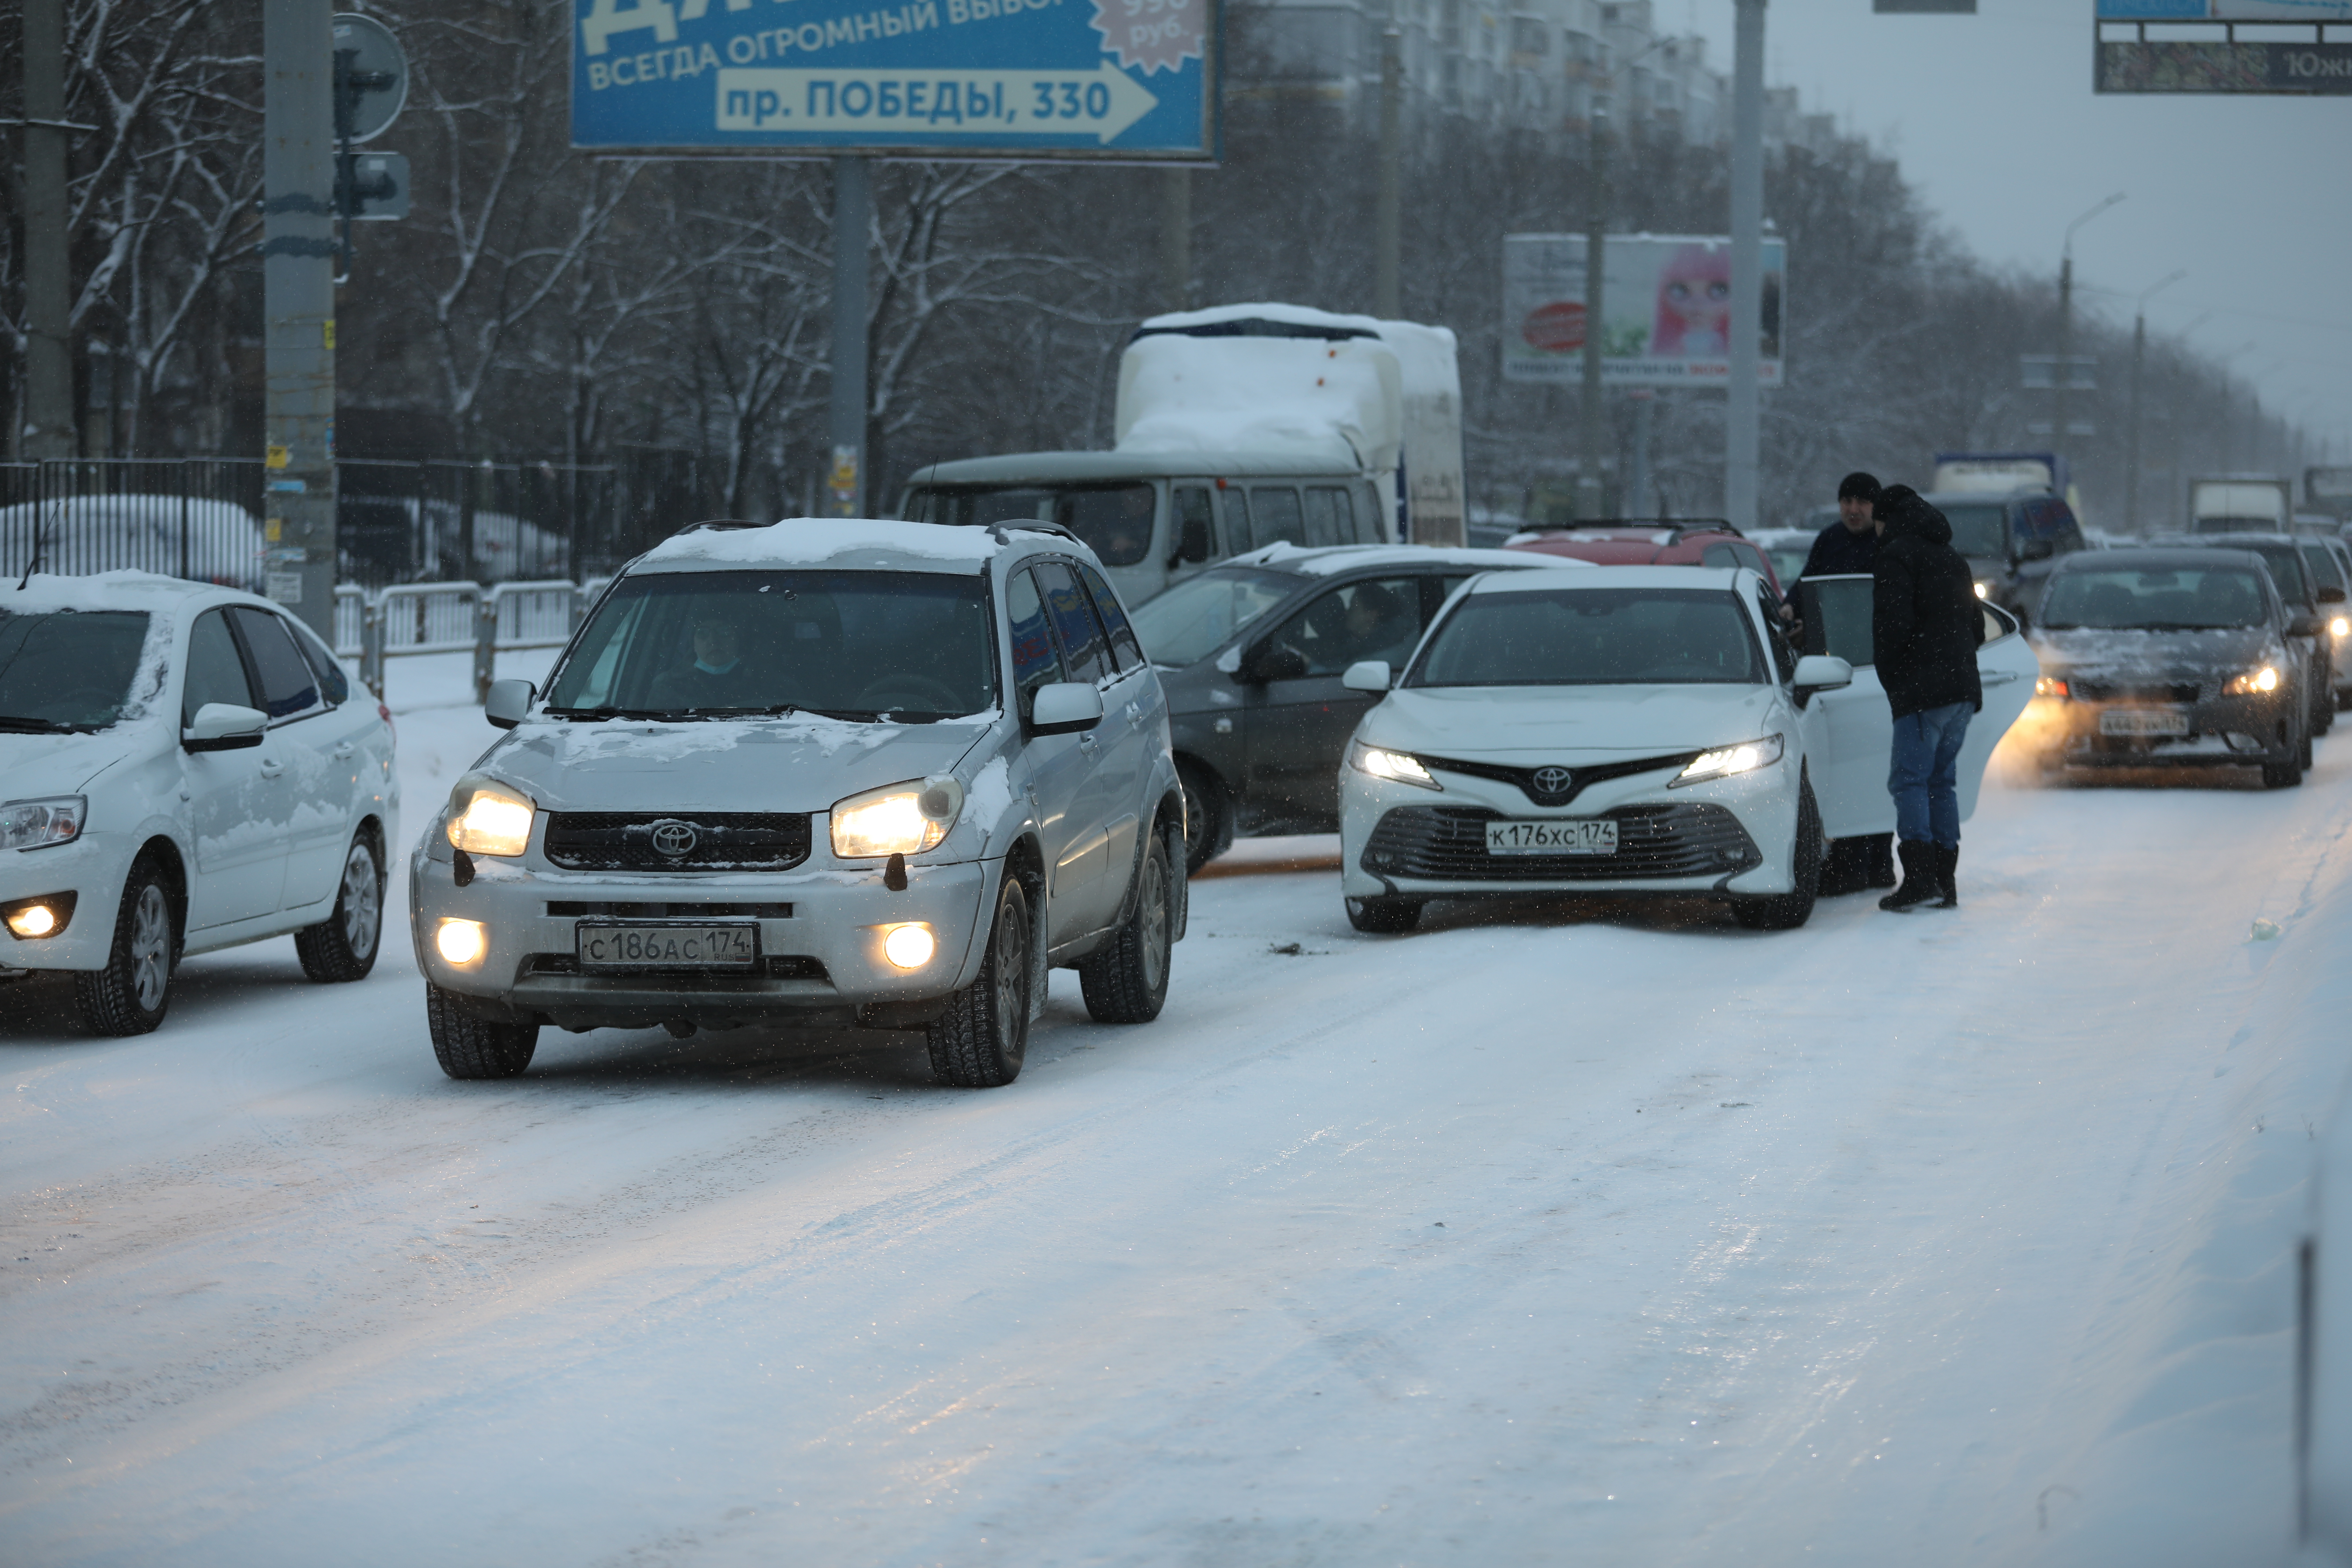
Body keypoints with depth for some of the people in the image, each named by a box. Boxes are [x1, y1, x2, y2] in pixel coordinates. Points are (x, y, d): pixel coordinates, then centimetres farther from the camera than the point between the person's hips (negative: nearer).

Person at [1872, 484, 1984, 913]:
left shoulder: (1898, 555, -5)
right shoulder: (1953, 558, 21)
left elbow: (1893, 623, -15)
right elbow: (1976, 625, 26)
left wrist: (1891, 679, -3)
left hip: (1922, 689, -8)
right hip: (1962, 688, 8)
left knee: (1909, 780, -8)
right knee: (1942, 782, 11)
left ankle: (1920, 878, -18)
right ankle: (1945, 883, 8)